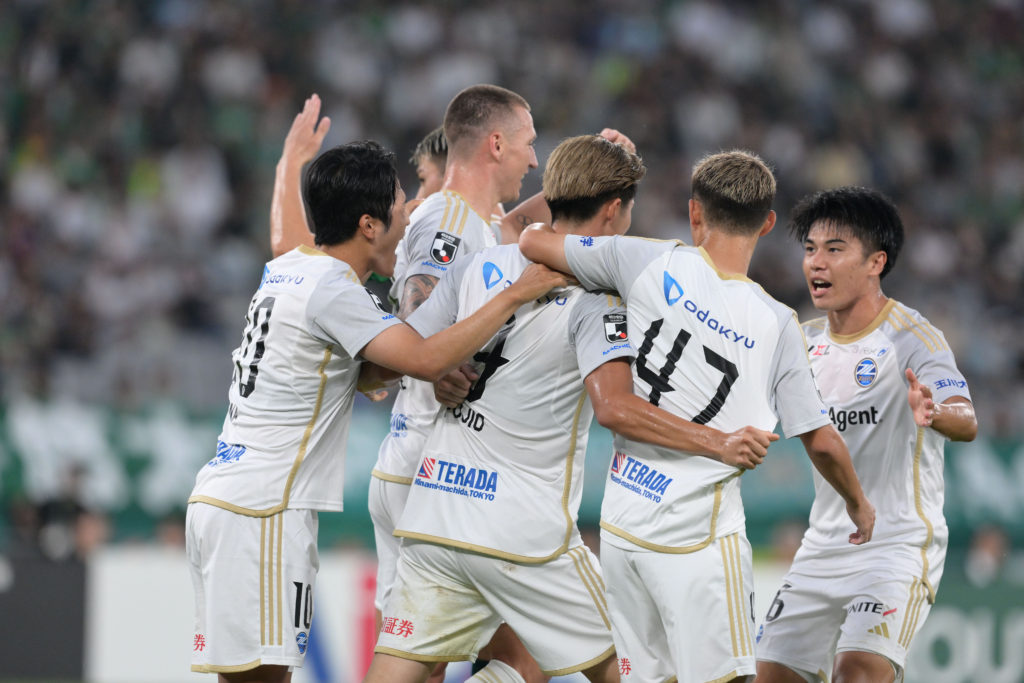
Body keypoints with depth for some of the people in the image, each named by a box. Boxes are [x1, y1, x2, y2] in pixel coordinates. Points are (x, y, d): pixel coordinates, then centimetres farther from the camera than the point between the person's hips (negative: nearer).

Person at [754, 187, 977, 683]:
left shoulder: (913, 338, -14)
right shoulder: (807, 341, 8)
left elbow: (966, 422, -29)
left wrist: (935, 414, -52)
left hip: (900, 545, -7)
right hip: (823, 545, 7)